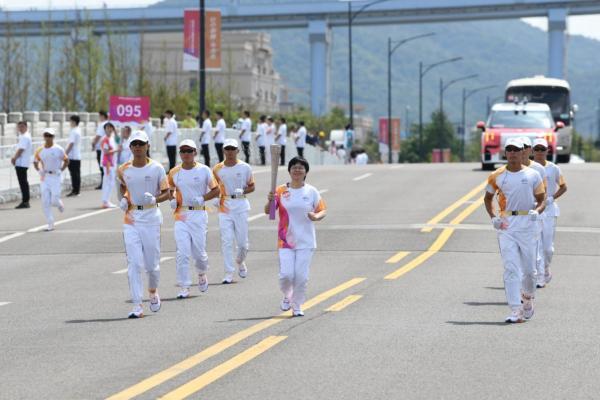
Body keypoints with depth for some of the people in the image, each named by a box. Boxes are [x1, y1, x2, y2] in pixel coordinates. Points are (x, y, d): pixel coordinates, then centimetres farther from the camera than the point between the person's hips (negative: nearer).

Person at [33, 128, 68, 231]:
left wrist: (60, 170, -4)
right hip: (44, 177, 3)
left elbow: (66, 161, 7)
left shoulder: (58, 149, -4)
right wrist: (39, 171, 2)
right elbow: (35, 162, 19)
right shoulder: (39, 151, 5)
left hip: (56, 177, -3)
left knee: (54, 201, -9)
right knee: (45, 202, -3)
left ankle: (60, 204, 29)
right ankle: (50, 224, 5)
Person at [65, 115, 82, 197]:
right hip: (78, 156, 9)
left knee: (74, 174, -6)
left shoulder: (73, 131, -16)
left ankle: (75, 190, -4)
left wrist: (65, 154, -16)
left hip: (72, 156, -9)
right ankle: (77, 190, 13)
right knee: (77, 174, 10)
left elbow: (71, 144, -20)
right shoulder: (78, 130, 13)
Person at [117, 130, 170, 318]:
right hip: (131, 219, 1)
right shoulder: (123, 170, 3)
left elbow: (166, 193, -1)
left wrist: (154, 199, -20)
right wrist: (123, 199, 3)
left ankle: (153, 291, 37)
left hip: (151, 217, -1)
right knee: (134, 263, -9)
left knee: (152, 264, 5)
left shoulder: (157, 168, -4)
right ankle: (137, 306, -10)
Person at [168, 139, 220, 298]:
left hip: (199, 214, -1)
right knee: (182, 253, -8)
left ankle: (202, 274, 35)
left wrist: (202, 198, -10)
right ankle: (184, 288, -3)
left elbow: (216, 190, 4)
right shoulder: (174, 172, 6)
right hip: (181, 215, 1)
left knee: (198, 252, 2)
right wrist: (172, 200, 2)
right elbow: (170, 189, 22)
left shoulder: (204, 170, -1)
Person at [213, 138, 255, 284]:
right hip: (224, 207, 1)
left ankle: (240, 262, 35)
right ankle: (229, 273, -3)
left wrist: (242, 191, -14)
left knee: (242, 242, 3)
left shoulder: (245, 168, -1)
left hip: (241, 206, -1)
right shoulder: (217, 169, 3)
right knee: (226, 241, -7)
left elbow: (252, 187, 5)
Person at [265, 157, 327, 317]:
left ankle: (297, 306, 13)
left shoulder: (312, 192, 1)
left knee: (301, 276, -1)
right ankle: (287, 296, 24)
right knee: (286, 274, -7)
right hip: (286, 240, 0)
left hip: (306, 242, 0)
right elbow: (267, 211, -2)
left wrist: (316, 217, -15)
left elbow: (323, 210, 7)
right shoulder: (281, 191, 0)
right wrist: (270, 201, -24)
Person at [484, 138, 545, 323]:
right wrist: (493, 217, 4)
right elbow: (488, 198, 19)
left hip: (527, 224, 0)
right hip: (505, 224, 0)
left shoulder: (533, 175, 5)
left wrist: (537, 211, -12)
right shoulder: (496, 176, 6)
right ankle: (516, 311, -12)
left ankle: (528, 300, 33)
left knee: (529, 269, 5)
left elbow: (541, 200, 10)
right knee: (511, 269, -9)